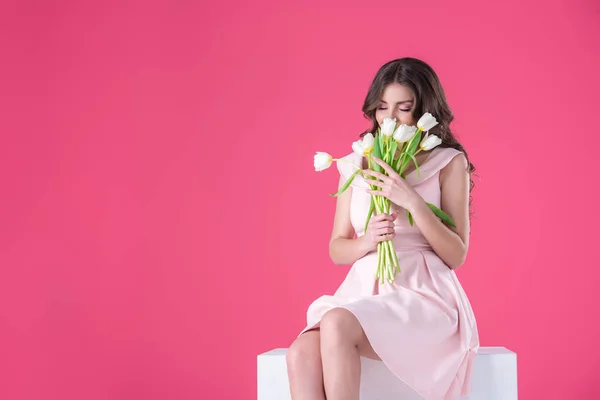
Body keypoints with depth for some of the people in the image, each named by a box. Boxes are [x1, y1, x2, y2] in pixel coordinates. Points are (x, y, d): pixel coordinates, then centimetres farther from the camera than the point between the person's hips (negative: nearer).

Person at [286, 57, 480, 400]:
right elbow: (337, 250, 15)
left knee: (337, 323, -34)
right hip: (364, 292, 4)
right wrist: (366, 242, -9)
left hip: (423, 295, -4)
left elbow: (457, 255, -3)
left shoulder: (449, 163, 2)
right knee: (302, 354, -29)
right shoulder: (356, 165, 13)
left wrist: (412, 201, -16)